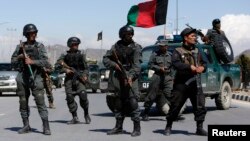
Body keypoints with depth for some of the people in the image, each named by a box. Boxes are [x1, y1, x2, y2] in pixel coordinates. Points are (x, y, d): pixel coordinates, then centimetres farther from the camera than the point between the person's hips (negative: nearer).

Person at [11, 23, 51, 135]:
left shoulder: (39, 46, 3)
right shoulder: (20, 47, 9)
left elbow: (45, 62, -6)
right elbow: (13, 62, 12)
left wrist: (32, 61, -17)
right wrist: (19, 57, -7)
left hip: (35, 77, -3)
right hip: (22, 76, 3)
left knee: (40, 102, -10)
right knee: (23, 102, 7)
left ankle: (46, 127, -10)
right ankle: (26, 126, 17)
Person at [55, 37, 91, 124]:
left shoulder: (81, 55, 11)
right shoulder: (65, 55, 7)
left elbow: (85, 67, 14)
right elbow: (57, 65, 3)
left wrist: (85, 75, -3)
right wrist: (65, 70, -11)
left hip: (79, 78, -1)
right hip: (69, 78, 1)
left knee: (83, 94, -18)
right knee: (69, 97, -6)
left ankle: (86, 114, 0)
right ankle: (75, 118, 3)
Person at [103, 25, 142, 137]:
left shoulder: (136, 47, -2)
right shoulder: (117, 46, 9)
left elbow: (136, 64, -12)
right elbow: (105, 59, 10)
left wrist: (131, 76, -27)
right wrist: (114, 64, -9)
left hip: (130, 76, -4)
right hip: (118, 77, 4)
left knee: (133, 101, -13)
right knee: (119, 102, 10)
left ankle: (137, 128, -10)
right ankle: (118, 127, 20)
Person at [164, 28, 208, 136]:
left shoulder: (198, 51, 17)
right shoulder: (178, 51, 1)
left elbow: (204, 63, 13)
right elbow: (176, 64, -16)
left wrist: (202, 67, -11)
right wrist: (190, 67, -26)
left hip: (195, 83, 4)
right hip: (181, 83, -4)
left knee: (200, 106, -4)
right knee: (175, 106, 2)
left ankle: (199, 128, 6)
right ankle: (168, 127, 17)